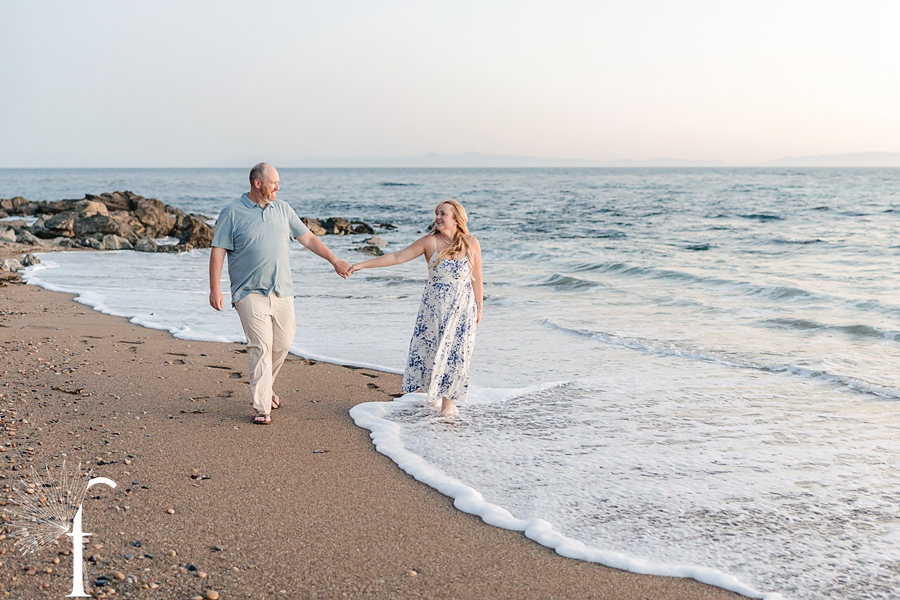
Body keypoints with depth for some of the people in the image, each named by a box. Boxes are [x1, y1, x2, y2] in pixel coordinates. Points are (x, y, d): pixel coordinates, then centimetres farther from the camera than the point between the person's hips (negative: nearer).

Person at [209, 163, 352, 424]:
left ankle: (265, 387, 31)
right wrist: (214, 289, -12)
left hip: (282, 291, 5)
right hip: (250, 293, -5)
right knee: (261, 348, -10)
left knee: (283, 344, 6)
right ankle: (262, 408, -6)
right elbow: (218, 251, -4)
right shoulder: (232, 213, -3)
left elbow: (308, 238, 17)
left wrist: (335, 261, 15)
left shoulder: (282, 209, 12)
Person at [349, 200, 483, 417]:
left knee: (455, 352, 0)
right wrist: (363, 265, -12)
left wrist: (479, 305, 9)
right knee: (430, 349, 4)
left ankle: (448, 403, 11)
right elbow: (397, 257, -8)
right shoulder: (430, 242, -7)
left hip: (461, 308, 0)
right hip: (433, 306, 0)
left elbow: (476, 277, 4)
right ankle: (433, 394, 25)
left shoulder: (471, 243, -5)